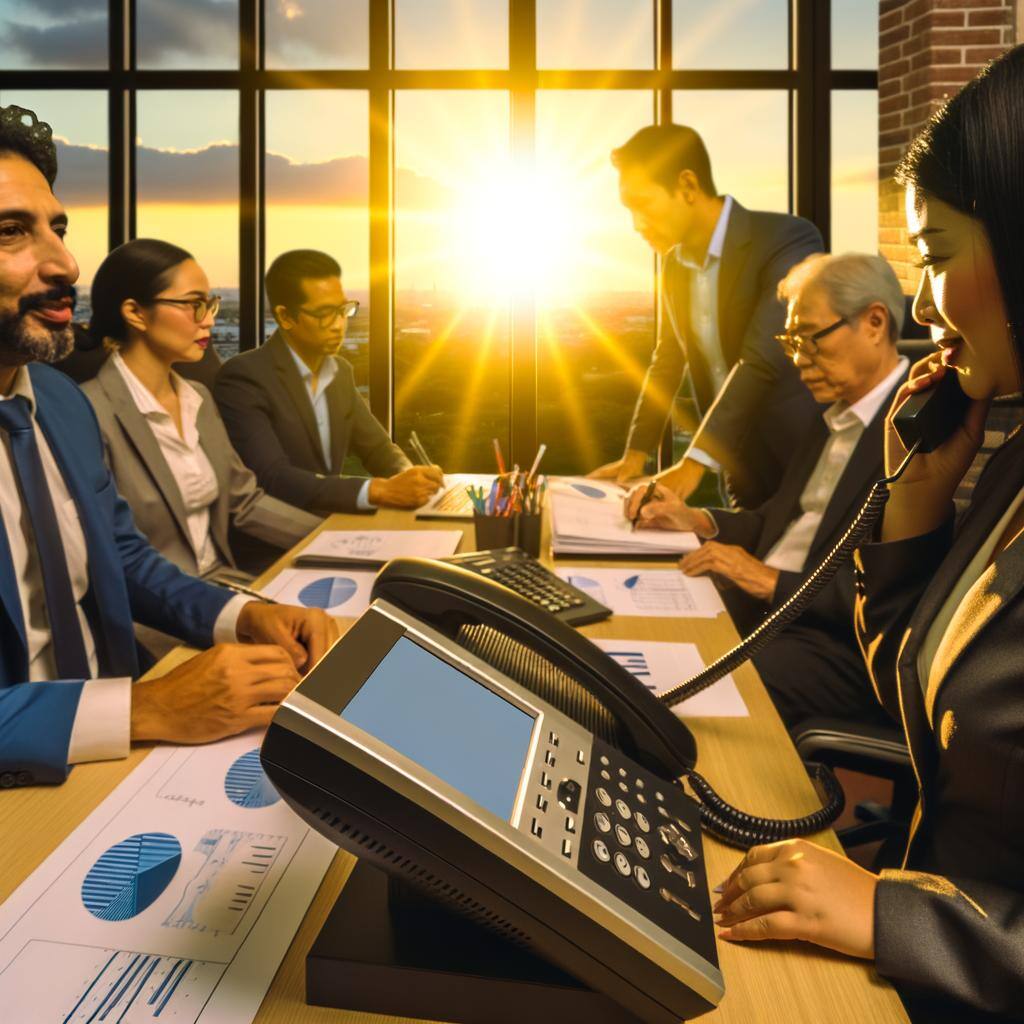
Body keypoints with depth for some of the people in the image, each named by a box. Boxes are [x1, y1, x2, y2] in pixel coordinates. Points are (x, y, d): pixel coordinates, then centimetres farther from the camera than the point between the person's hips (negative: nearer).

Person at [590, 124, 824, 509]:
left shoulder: (788, 239, -17)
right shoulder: (675, 263, 6)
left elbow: (761, 362, -26)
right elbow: (668, 361, 14)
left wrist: (694, 462, -30)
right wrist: (635, 454, 7)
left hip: (806, 463, -6)